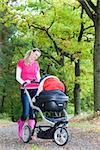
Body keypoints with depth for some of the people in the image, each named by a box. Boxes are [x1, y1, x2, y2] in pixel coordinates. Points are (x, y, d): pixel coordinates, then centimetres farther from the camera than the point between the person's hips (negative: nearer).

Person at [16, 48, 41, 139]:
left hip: (35, 89, 4)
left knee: (33, 111, -2)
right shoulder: (21, 62, 5)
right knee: (26, 112, -11)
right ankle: (20, 131, 13)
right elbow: (17, 77, -1)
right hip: (25, 89, -4)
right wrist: (23, 82, -19)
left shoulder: (36, 64, 18)